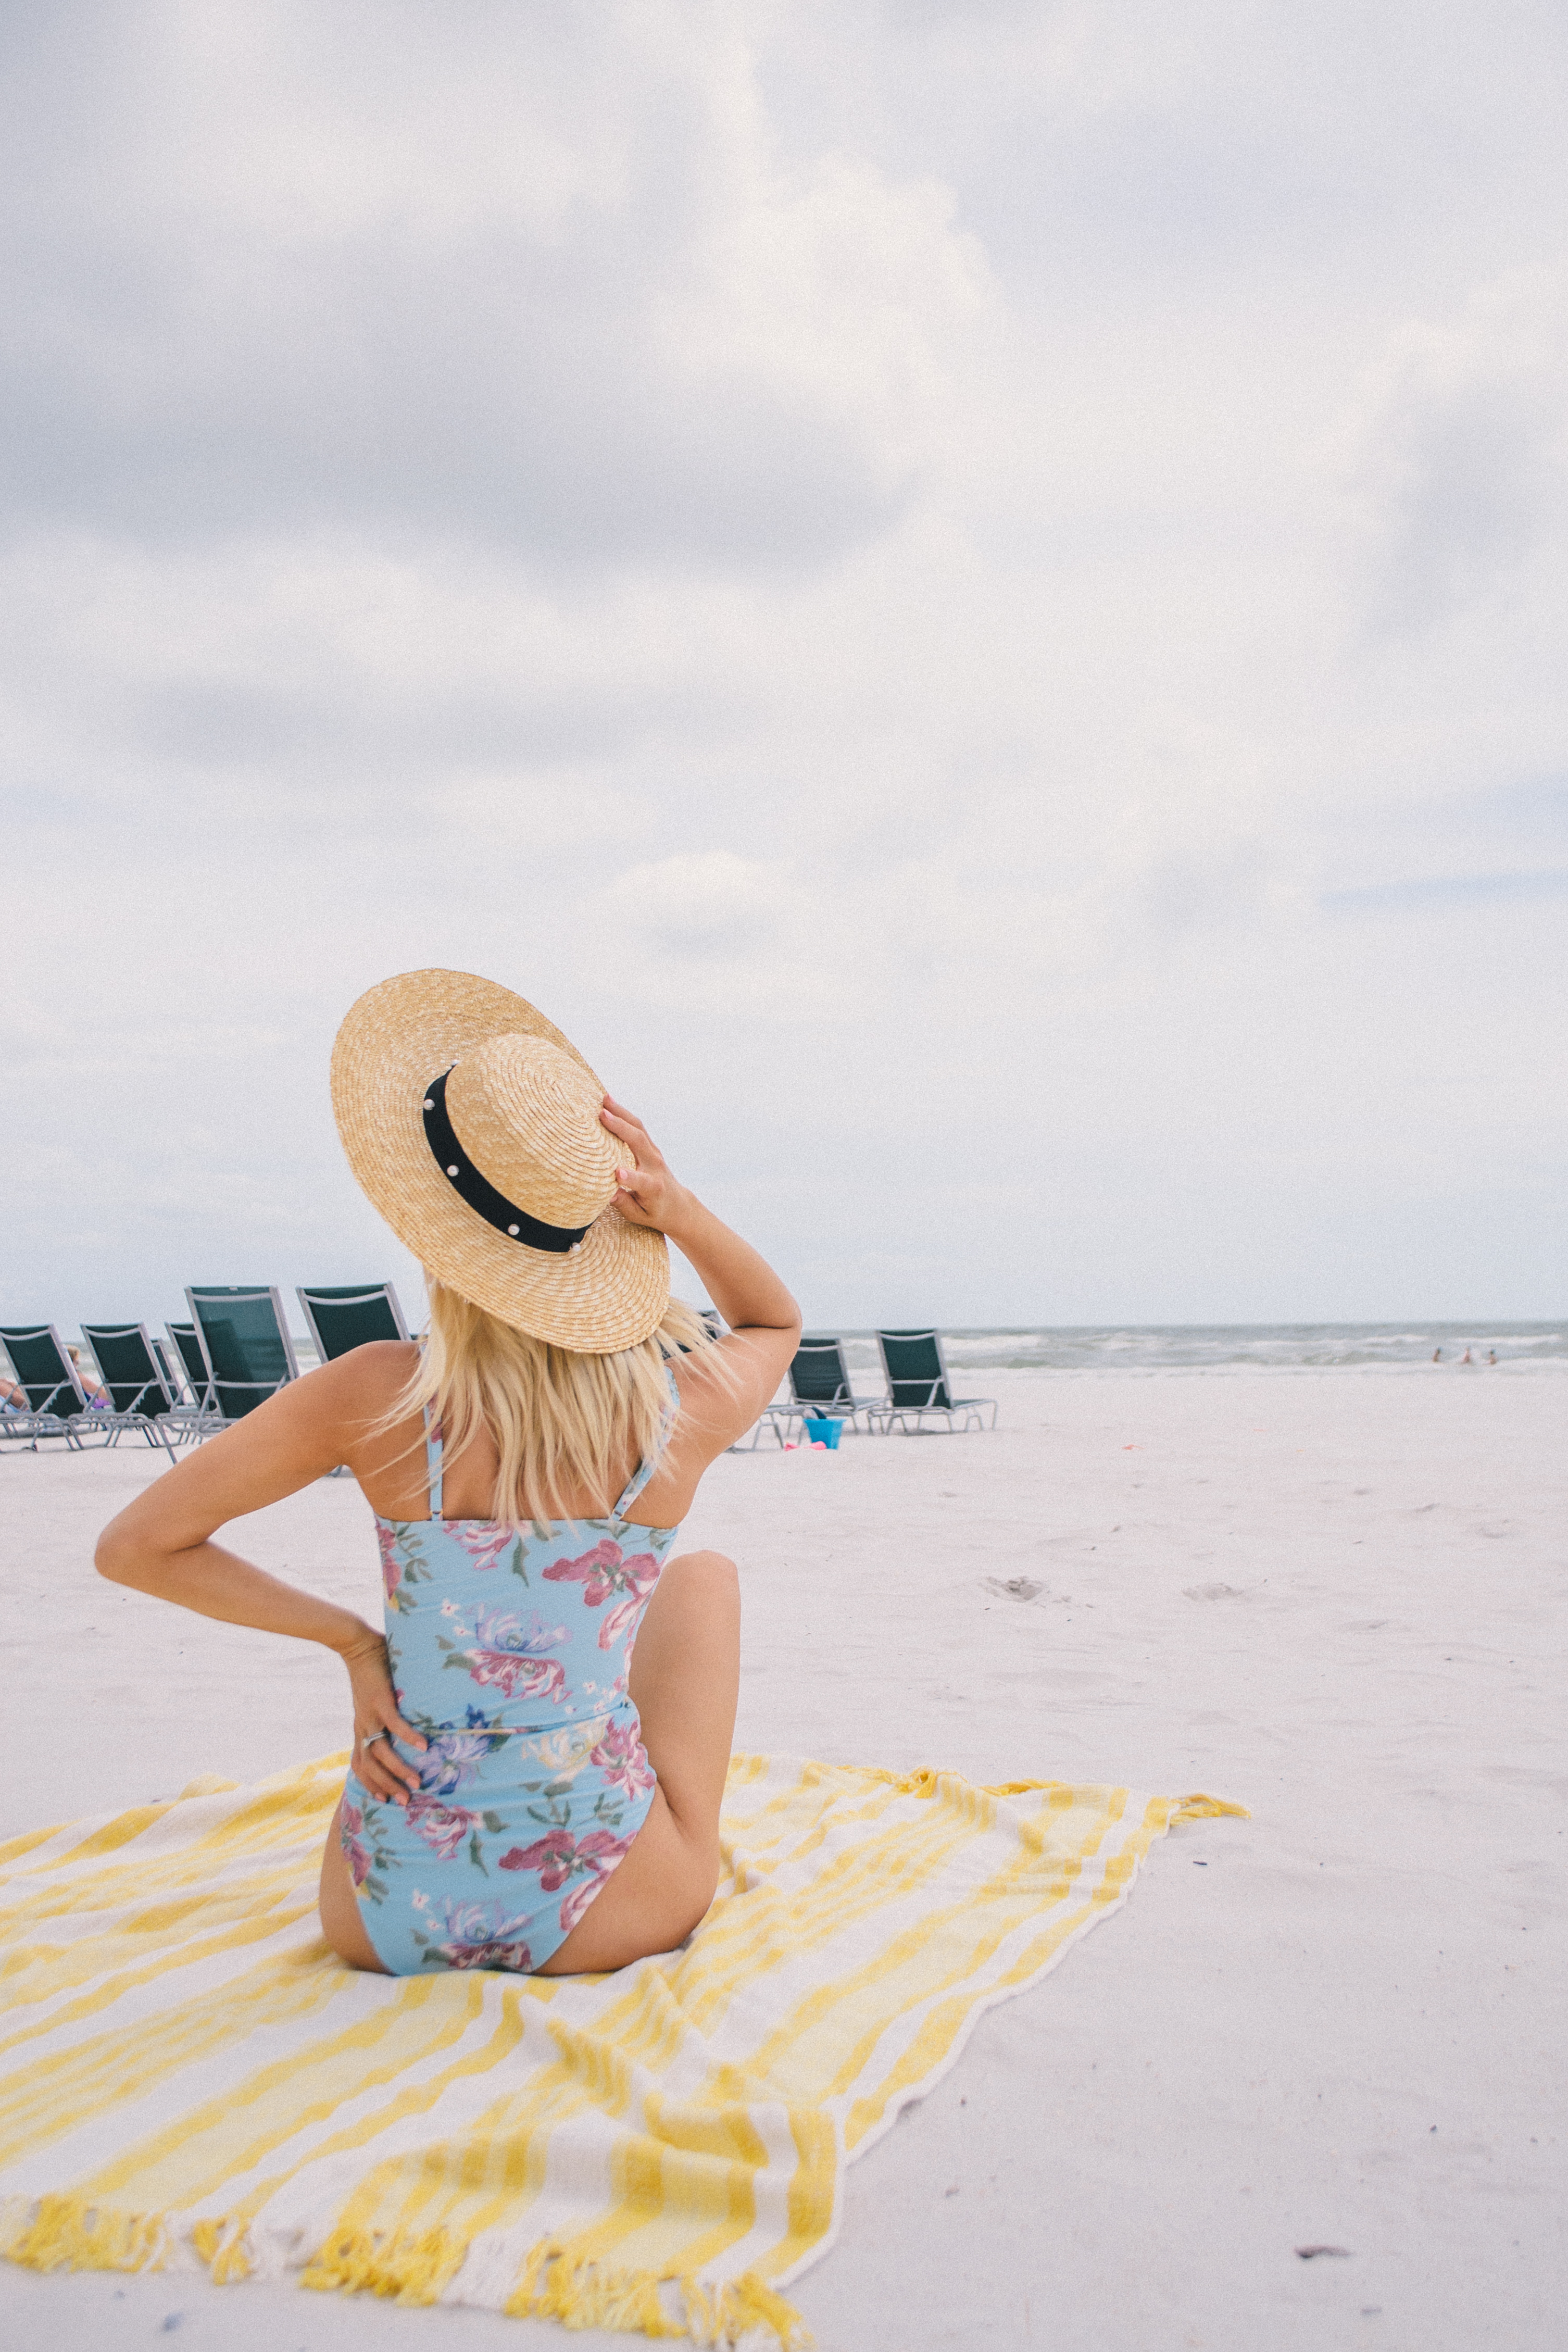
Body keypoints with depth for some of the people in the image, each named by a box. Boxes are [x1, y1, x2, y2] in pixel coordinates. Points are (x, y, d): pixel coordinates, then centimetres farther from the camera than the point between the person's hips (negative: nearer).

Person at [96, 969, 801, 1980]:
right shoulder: (688, 1405, -13)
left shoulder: (377, 1398, -15)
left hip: (383, 1920, 1)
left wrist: (352, 1638, 2)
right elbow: (779, 1320, 12)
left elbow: (136, 1546, -4)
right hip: (603, 1922, -1)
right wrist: (684, 1213, -6)